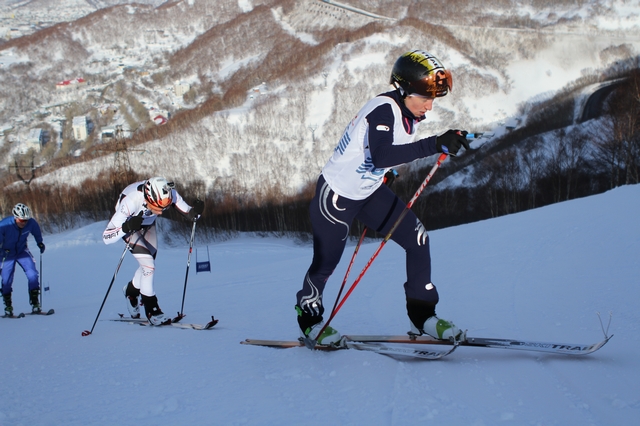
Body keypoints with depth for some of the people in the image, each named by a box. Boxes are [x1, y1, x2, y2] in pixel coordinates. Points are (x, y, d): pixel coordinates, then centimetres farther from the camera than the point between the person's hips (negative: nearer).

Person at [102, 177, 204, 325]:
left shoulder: (168, 194, -32)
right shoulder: (130, 201, -42)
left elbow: (188, 212, -17)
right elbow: (107, 237, -40)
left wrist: (195, 212, -40)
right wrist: (127, 227, -56)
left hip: (148, 224, 5)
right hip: (128, 225, -5)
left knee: (148, 266, 11)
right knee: (148, 265, -18)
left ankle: (132, 290, 42)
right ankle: (152, 311, -3)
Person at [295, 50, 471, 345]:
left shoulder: (408, 112, -3)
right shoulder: (384, 110, -29)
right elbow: (382, 157, -45)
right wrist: (435, 145, -49)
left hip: (370, 192, 8)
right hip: (336, 195, -8)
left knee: (417, 240, -3)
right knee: (326, 262, 7)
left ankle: (422, 317, 6)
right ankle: (308, 316, 35)